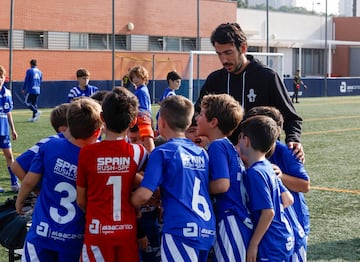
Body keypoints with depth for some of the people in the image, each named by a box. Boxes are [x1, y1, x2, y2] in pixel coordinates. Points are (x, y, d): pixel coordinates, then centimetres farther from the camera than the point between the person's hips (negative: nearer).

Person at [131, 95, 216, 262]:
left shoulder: (162, 153, -5)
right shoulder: (202, 153, 13)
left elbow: (143, 195, -13)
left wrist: (129, 205, 10)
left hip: (181, 230, -7)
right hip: (207, 230, 7)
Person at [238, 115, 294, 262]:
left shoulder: (255, 173, -20)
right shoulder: (268, 167, 7)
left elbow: (268, 212, -22)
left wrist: (253, 244, -17)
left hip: (271, 248, -9)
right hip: (285, 240, 9)